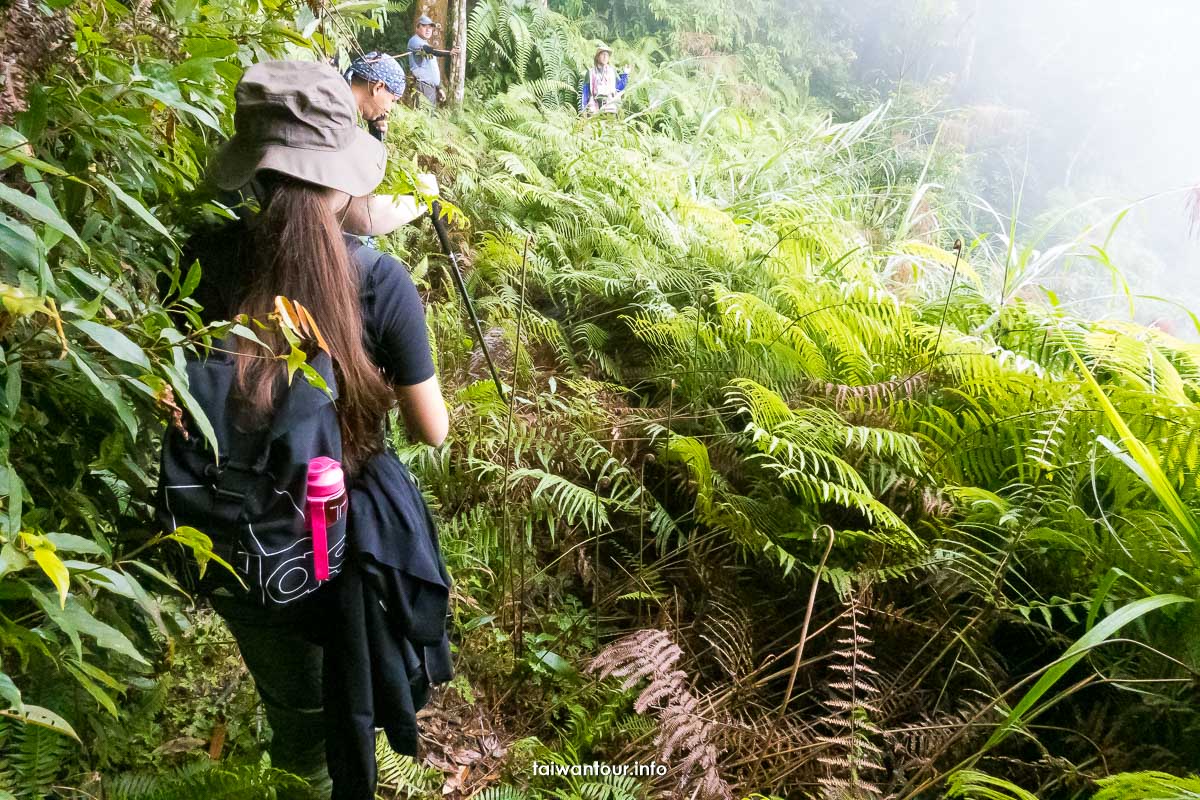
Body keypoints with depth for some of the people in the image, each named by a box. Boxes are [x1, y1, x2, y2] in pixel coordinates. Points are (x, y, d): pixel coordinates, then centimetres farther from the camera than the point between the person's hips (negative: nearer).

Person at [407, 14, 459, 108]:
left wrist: (439, 87, 21)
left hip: (432, 86, 9)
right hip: (423, 86, -9)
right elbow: (431, 50, -27)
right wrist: (449, 53, -41)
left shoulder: (427, 44, 24)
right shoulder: (415, 41, -7)